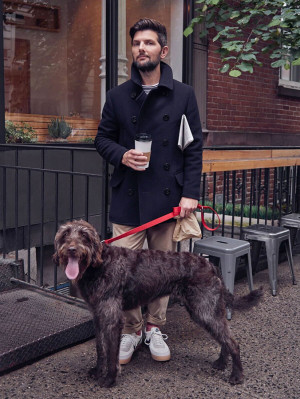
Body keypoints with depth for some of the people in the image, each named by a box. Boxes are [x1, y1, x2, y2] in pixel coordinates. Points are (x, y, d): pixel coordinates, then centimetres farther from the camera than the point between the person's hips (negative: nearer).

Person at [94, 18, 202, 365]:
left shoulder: (183, 95, 5)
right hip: (127, 197, 1)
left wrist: (190, 192, -5)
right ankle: (131, 330, 22)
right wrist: (121, 155, -8)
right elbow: (102, 138, 14)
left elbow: (194, 147, 3)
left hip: (167, 198, 0)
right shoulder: (118, 96, 8)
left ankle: (155, 328, 28)